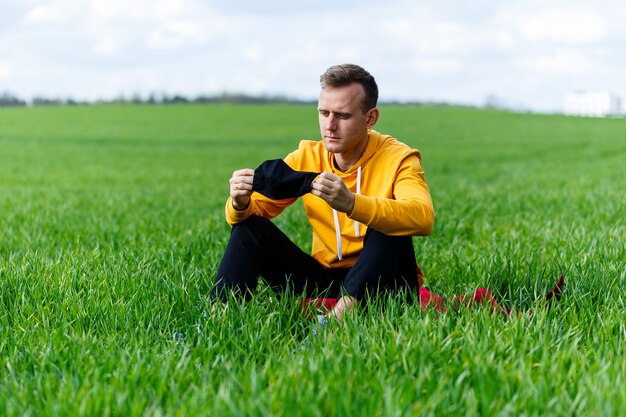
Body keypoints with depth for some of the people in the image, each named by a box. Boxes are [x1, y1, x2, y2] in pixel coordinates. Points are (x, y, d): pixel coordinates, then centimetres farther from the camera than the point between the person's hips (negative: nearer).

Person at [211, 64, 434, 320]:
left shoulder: (398, 159, -13)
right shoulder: (306, 158, 0)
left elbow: (423, 218, -33)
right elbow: (256, 207, -1)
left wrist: (351, 204, -47)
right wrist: (240, 203, -27)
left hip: (380, 283, -4)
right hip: (326, 278, 4)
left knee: (388, 229, -32)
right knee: (250, 225, -7)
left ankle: (338, 317, -45)